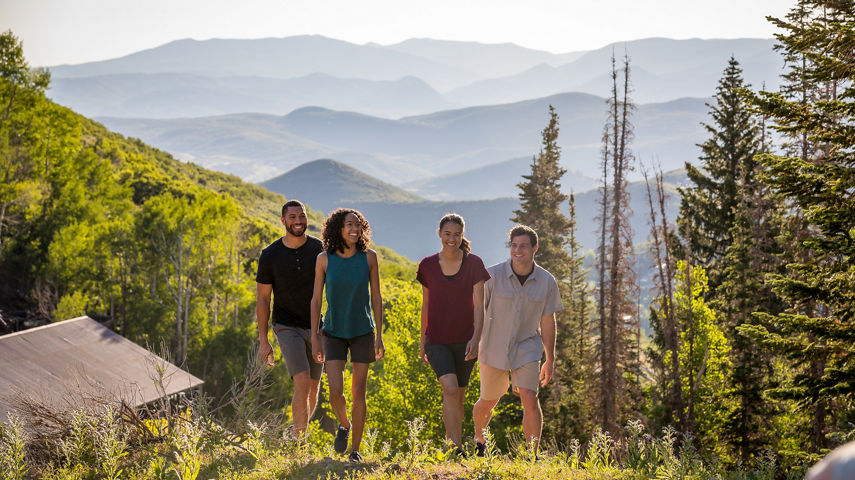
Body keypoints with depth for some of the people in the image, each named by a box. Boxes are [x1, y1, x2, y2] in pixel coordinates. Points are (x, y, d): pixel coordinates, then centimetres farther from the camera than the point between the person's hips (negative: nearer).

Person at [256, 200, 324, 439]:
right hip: (287, 327, -3)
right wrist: (263, 341, -5)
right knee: (302, 383, -20)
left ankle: (299, 435, 29)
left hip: (315, 327, 3)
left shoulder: (320, 249, -4)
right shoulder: (270, 255, -8)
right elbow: (262, 299, -2)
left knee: (313, 390, 8)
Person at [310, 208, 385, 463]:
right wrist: (314, 339, -5)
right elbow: (316, 299, -3)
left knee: (358, 392, 2)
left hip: (362, 332, 0)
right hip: (334, 333, 0)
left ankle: (355, 449, 15)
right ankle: (344, 424, 22)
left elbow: (376, 297, -2)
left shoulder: (369, 257, -8)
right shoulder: (324, 259, -9)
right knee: (335, 391, -11)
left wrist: (379, 336, -4)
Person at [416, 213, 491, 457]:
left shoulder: (473, 263, -3)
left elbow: (479, 305, -6)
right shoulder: (428, 265, 2)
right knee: (450, 389, -19)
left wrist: (476, 338, -19)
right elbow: (426, 305, 12)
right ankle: (457, 450, -21)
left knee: (458, 398, 9)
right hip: (437, 340, 0)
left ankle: (449, 444, 28)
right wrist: (422, 341, 17)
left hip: (464, 340, 1)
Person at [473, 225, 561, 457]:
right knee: (488, 403, 14)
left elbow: (547, 322, 2)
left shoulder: (546, 281, -7)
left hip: (526, 348, 0)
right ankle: (478, 439, 45)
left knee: (530, 399, -18)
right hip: (494, 349, 0)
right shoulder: (493, 275, -13)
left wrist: (550, 359, 5)